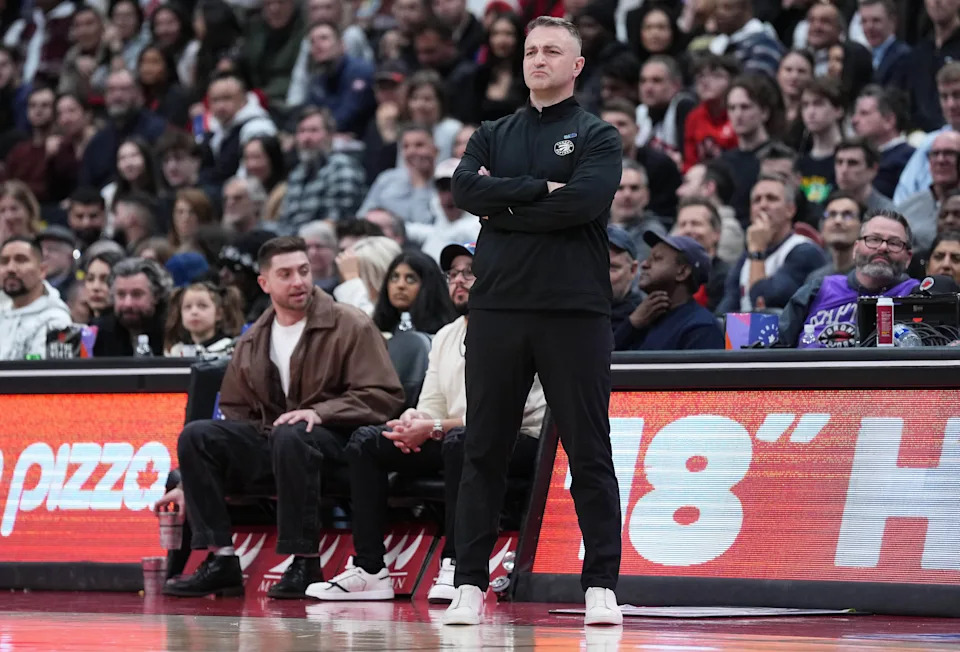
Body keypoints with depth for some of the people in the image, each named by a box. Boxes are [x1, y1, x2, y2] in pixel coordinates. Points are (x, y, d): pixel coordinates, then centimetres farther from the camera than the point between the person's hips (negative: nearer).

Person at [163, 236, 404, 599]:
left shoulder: (350, 327, 0)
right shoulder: (253, 342, 16)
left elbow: (384, 396, -8)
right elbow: (235, 408, 23)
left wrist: (319, 412, -20)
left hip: (331, 439, -6)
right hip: (267, 439, 6)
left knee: (290, 437, -39)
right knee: (195, 436, -15)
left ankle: (305, 565, -32)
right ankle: (221, 562, -18)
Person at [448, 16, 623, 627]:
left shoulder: (597, 137, 4)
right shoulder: (493, 136, 16)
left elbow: (584, 203, -14)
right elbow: (466, 189, -3)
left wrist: (502, 204, -7)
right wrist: (538, 190, -11)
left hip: (575, 312, -3)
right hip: (498, 306, 3)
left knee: (590, 452, -1)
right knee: (485, 451, 4)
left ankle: (602, 586, 1)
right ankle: (470, 584, 7)